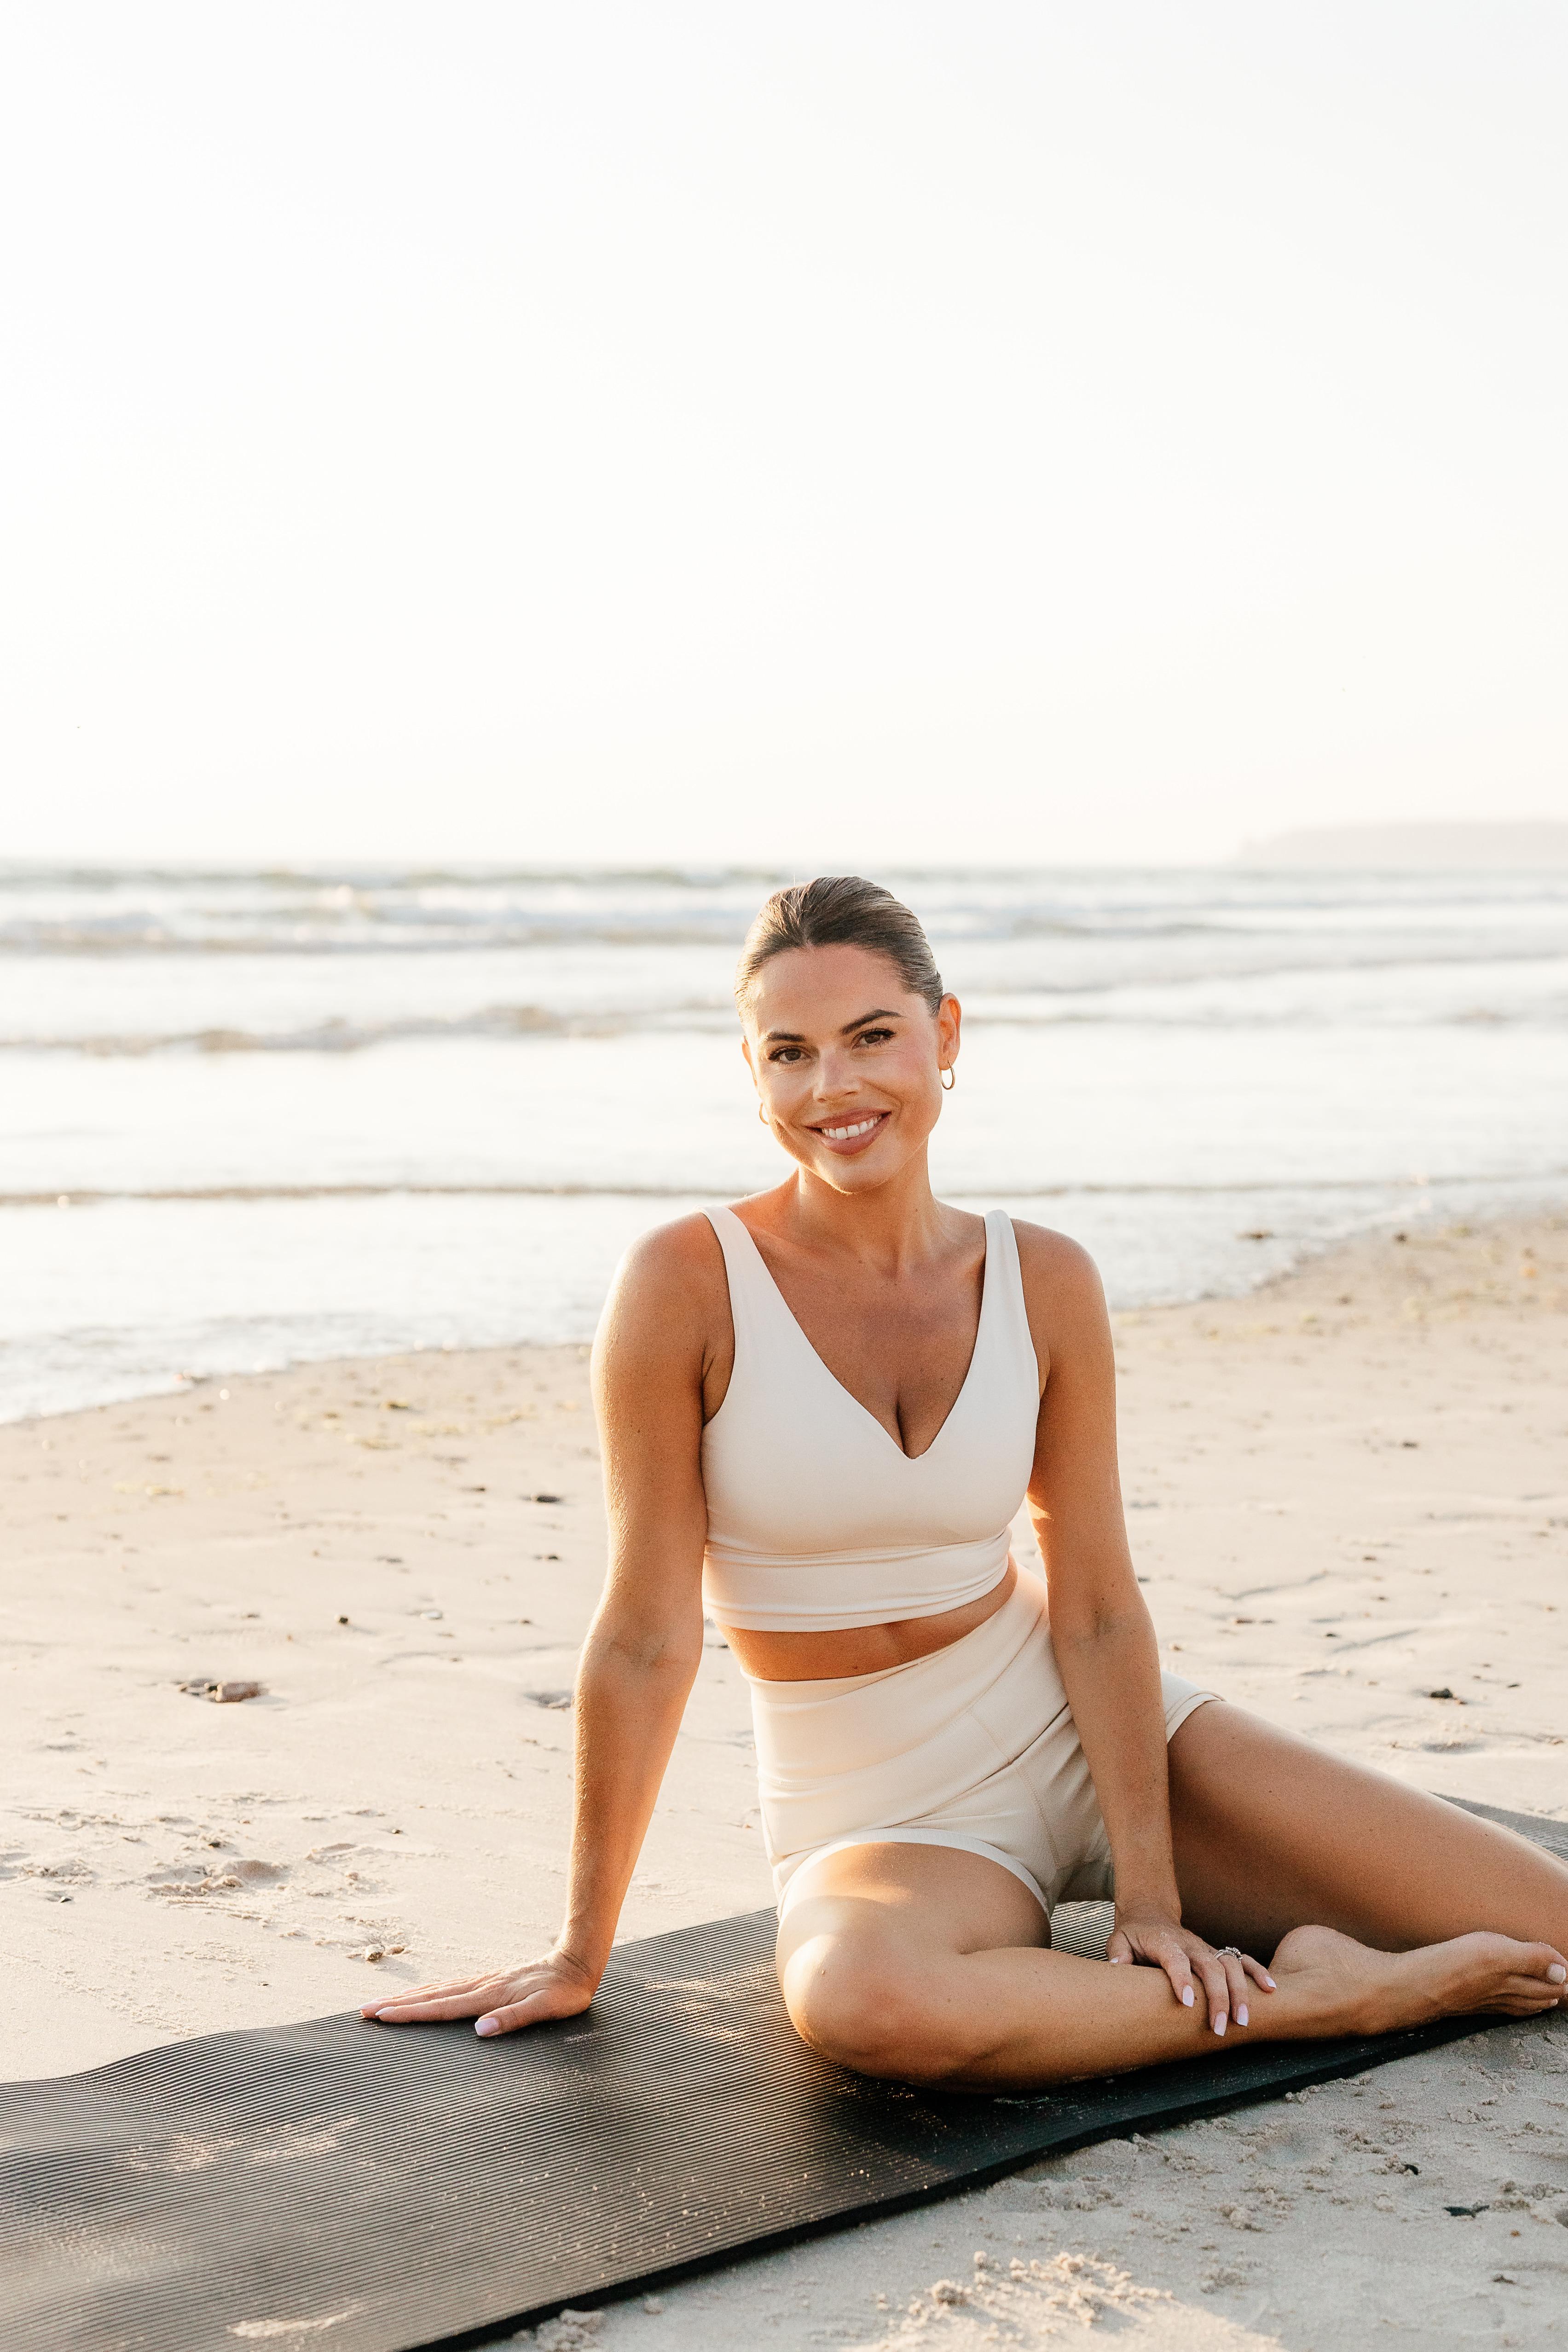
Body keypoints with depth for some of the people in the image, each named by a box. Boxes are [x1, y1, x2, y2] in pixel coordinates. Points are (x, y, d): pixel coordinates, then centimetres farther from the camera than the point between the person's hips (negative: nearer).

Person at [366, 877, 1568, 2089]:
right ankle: (1301, 2000, -19)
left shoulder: (1044, 1283, -4)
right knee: (856, 2000, -42)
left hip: (1084, 1733, 3)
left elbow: (1098, 1611, -4)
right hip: (877, 1819, -3)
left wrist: (1153, 1898, -11)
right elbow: (648, 1639, -12)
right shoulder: (688, 1283, -15)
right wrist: (581, 1954, -8)